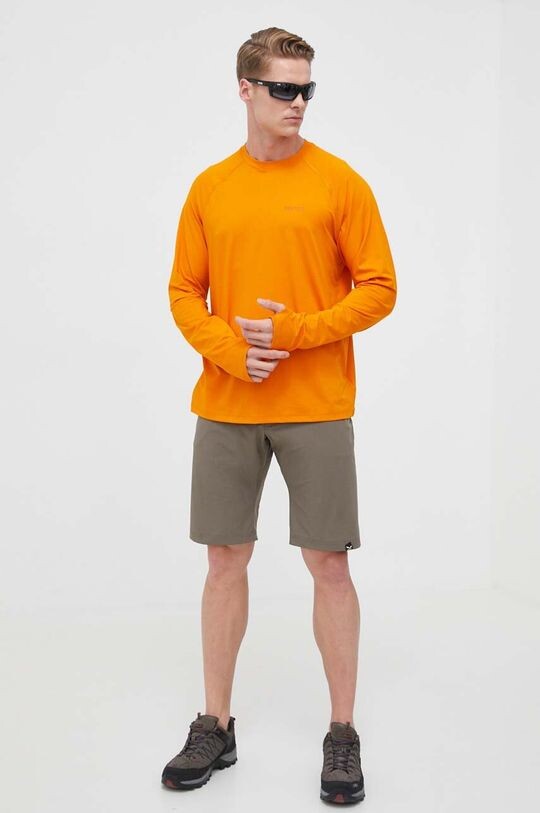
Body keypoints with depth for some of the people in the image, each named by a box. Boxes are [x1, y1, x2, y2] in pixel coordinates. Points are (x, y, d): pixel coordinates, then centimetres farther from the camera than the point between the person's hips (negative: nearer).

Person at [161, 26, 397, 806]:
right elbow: (184, 294, 9)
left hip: (316, 409, -3)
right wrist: (230, 352, -10)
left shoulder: (340, 182, -1)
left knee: (329, 565, 2)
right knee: (225, 562, 9)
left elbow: (378, 290, -3)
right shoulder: (210, 188, 8)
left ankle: (343, 735, 17)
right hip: (224, 407, 3)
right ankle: (216, 727, 24)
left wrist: (296, 331, -15)